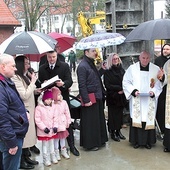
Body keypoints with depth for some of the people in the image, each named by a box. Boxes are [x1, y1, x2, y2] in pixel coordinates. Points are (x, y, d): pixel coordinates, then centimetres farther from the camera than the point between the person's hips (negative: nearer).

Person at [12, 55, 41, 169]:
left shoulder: (26, 76, 12)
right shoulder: (15, 78, -18)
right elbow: (24, 95, -22)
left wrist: (36, 91, 4)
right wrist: (33, 82, -17)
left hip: (30, 109, 9)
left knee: (28, 133, 15)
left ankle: (26, 157, 27)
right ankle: (21, 161, 12)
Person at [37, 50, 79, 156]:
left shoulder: (65, 66, 1)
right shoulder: (42, 69, 7)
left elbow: (70, 81, -7)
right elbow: (39, 84, 7)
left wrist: (63, 84, -28)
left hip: (63, 98, -1)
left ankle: (71, 145, 15)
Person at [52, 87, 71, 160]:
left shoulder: (64, 102, -2)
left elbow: (67, 113, 6)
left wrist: (68, 122, 7)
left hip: (63, 124, 4)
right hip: (55, 124, -4)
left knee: (63, 137, 17)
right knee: (56, 138, 7)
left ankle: (63, 151, 33)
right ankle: (56, 153, 22)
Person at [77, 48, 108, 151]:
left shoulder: (91, 64, 14)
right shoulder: (82, 66, -15)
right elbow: (82, 85, -19)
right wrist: (86, 100, -20)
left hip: (97, 97, 9)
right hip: (90, 98, -9)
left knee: (99, 119, 16)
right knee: (90, 122, 1)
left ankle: (99, 141, 30)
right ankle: (90, 144, 14)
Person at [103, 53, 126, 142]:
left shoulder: (121, 70, 10)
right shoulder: (107, 72, -5)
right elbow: (107, 85, -11)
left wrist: (123, 90, -11)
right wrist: (119, 88, -13)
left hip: (121, 97, 4)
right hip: (112, 97, -4)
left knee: (120, 114, 8)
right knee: (113, 114, 1)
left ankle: (118, 131, 19)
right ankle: (113, 132, 11)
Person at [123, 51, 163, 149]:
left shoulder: (156, 69, 4)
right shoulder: (132, 68, 3)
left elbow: (159, 84, 4)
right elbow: (126, 82, 3)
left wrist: (153, 92, -13)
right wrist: (133, 90, -11)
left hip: (150, 101, 1)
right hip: (136, 100, 0)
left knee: (149, 119, 2)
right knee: (136, 119, 0)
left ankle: (148, 141, 13)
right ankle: (136, 141, 11)